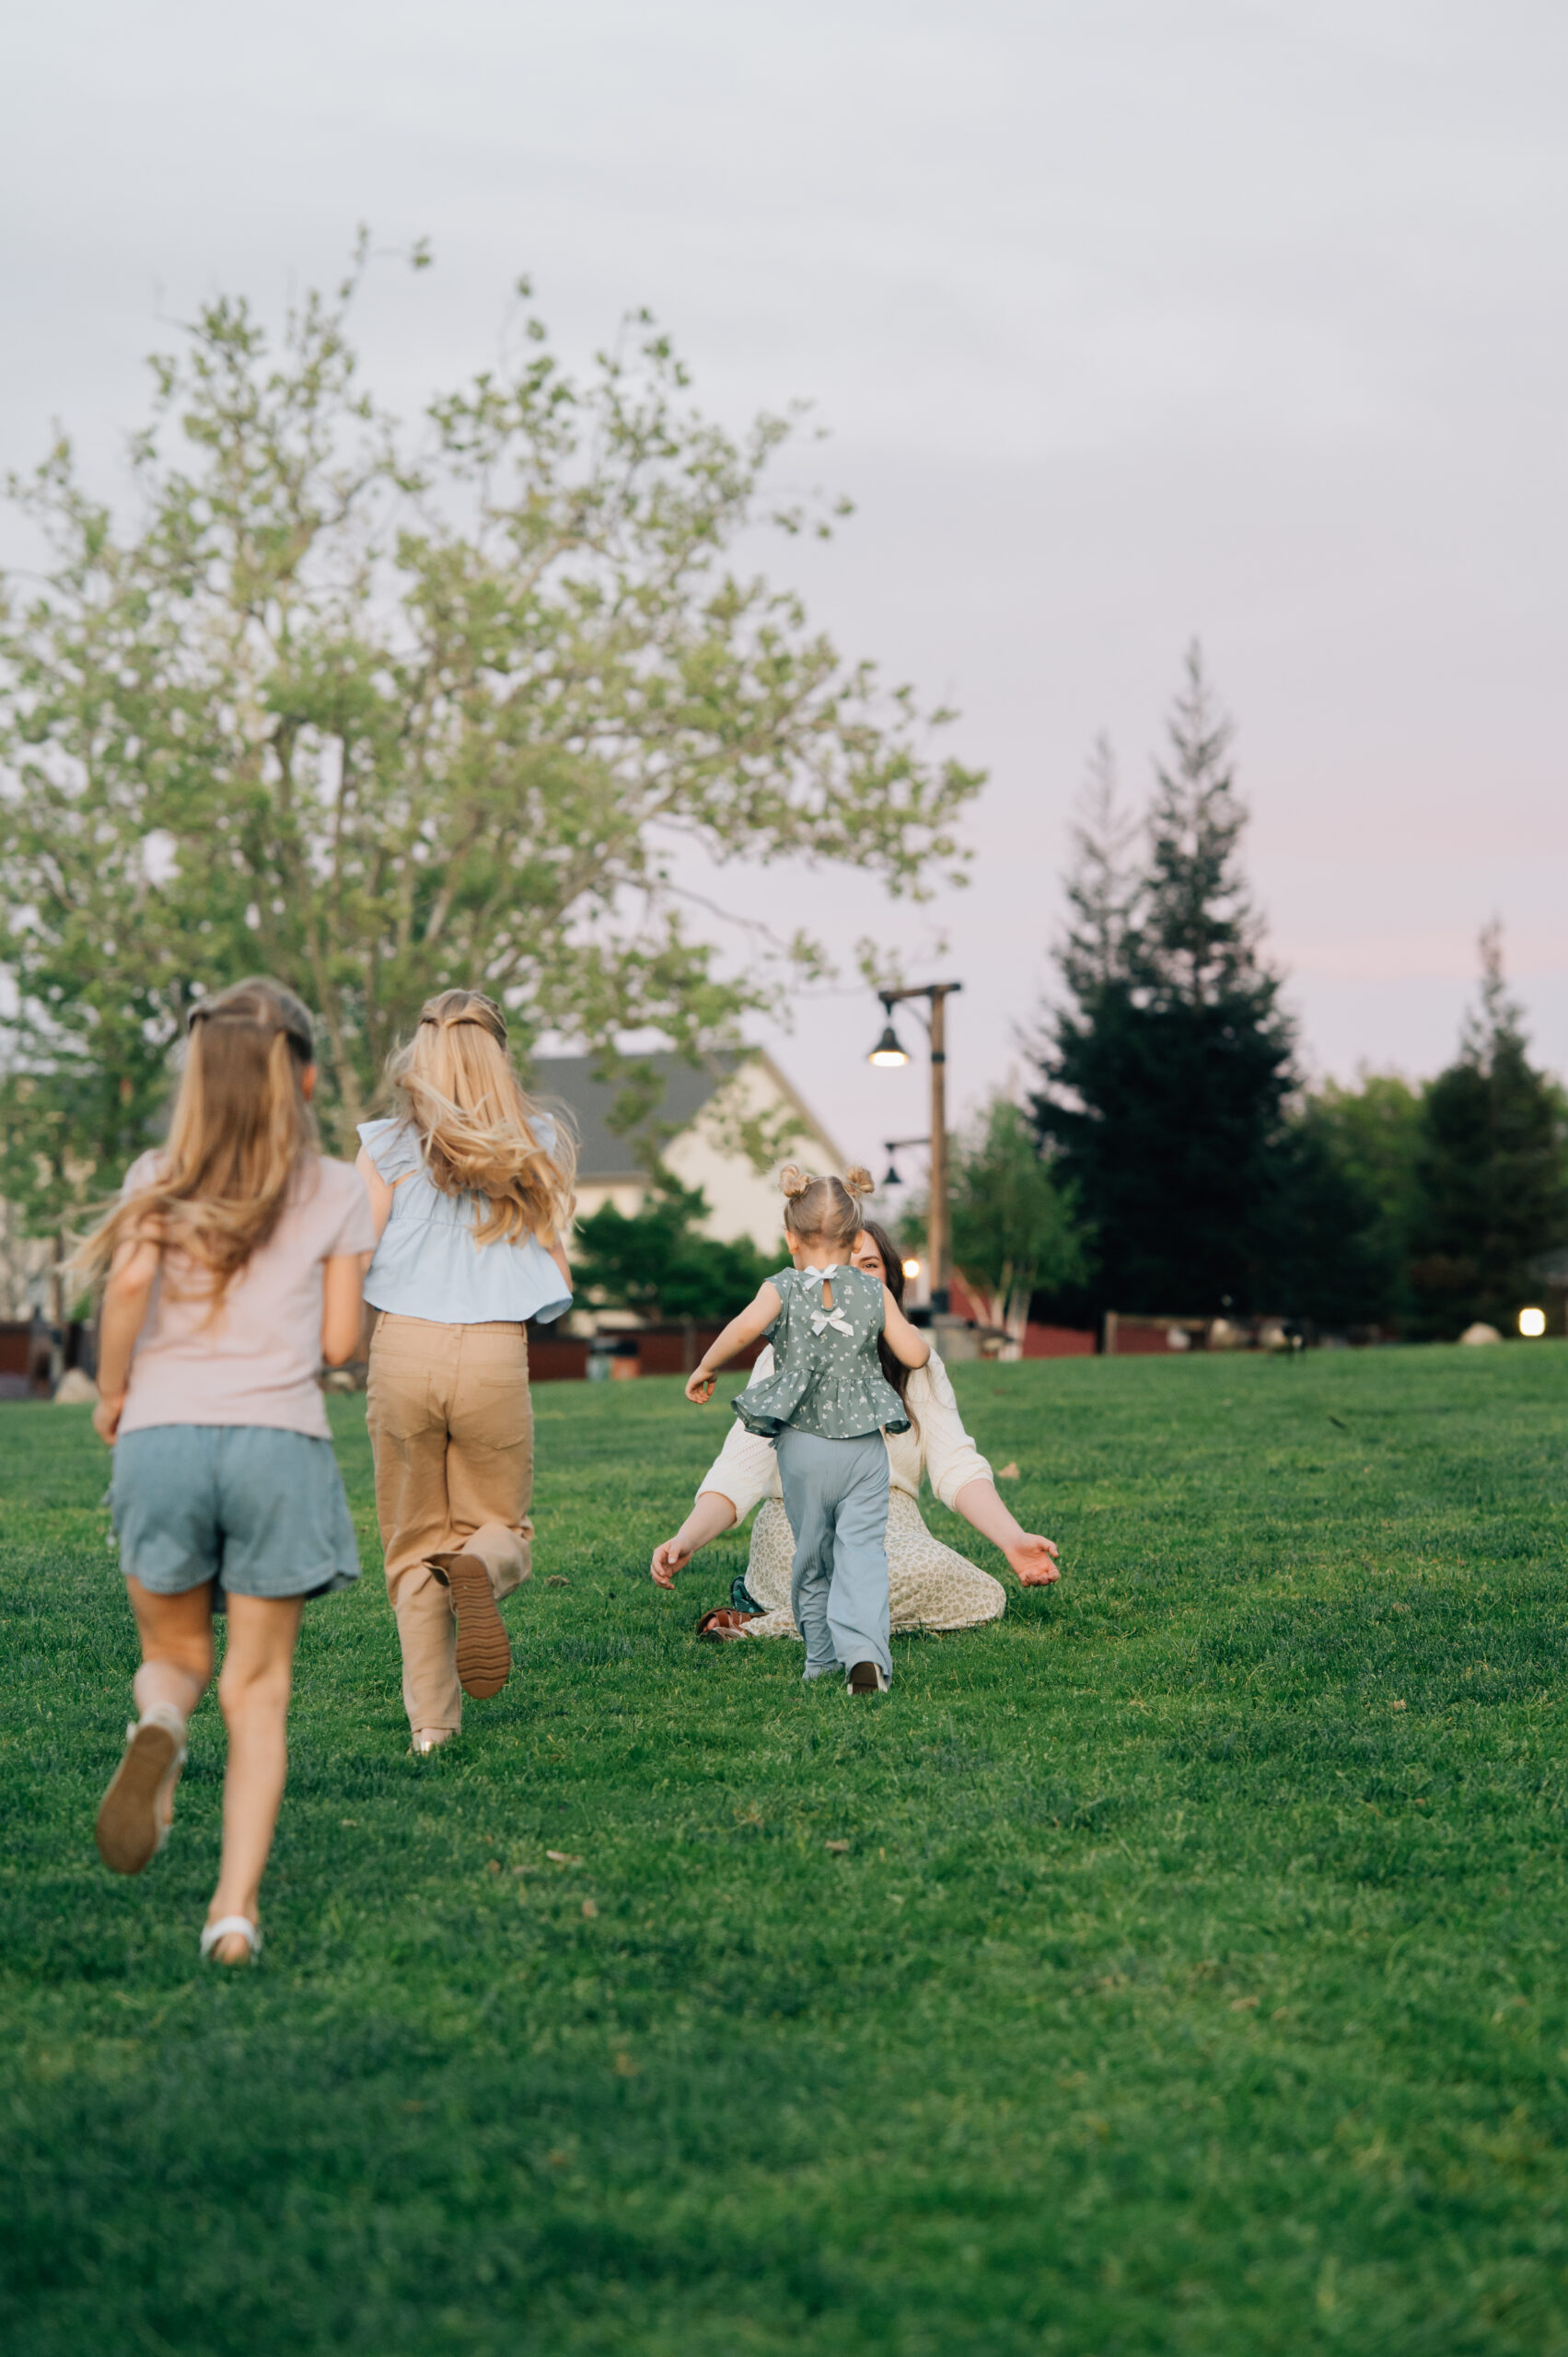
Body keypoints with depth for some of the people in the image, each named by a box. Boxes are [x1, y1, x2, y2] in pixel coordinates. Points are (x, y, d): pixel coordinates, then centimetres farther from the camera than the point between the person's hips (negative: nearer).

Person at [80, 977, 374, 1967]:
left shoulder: (158, 1179, 8)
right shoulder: (337, 1192, 8)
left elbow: (130, 1280, -10)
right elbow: (340, 1342, 4)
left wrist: (112, 1391, 4)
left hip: (162, 1433, 1)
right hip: (280, 1439, -1)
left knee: (177, 1654, 19)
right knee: (258, 1688, 8)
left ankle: (159, 1723, -17)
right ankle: (237, 1907, -4)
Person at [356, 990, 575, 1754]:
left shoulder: (387, 1145, 2)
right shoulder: (536, 1145, 8)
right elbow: (558, 1278, 8)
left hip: (405, 1347, 0)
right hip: (497, 1354, 0)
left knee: (414, 1547, 11)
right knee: (501, 1525, 15)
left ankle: (431, 1717, 0)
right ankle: (482, 1565, -22)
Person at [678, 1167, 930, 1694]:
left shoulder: (783, 1289, -4)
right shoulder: (875, 1293, 2)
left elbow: (747, 1325, -23)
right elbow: (914, 1355, -1)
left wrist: (705, 1369, -10)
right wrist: (912, 1333, 21)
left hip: (803, 1448, 0)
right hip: (864, 1447, 0)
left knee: (811, 1553, 16)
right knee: (863, 1551, -4)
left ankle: (822, 1655, 23)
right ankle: (864, 1652, -23)